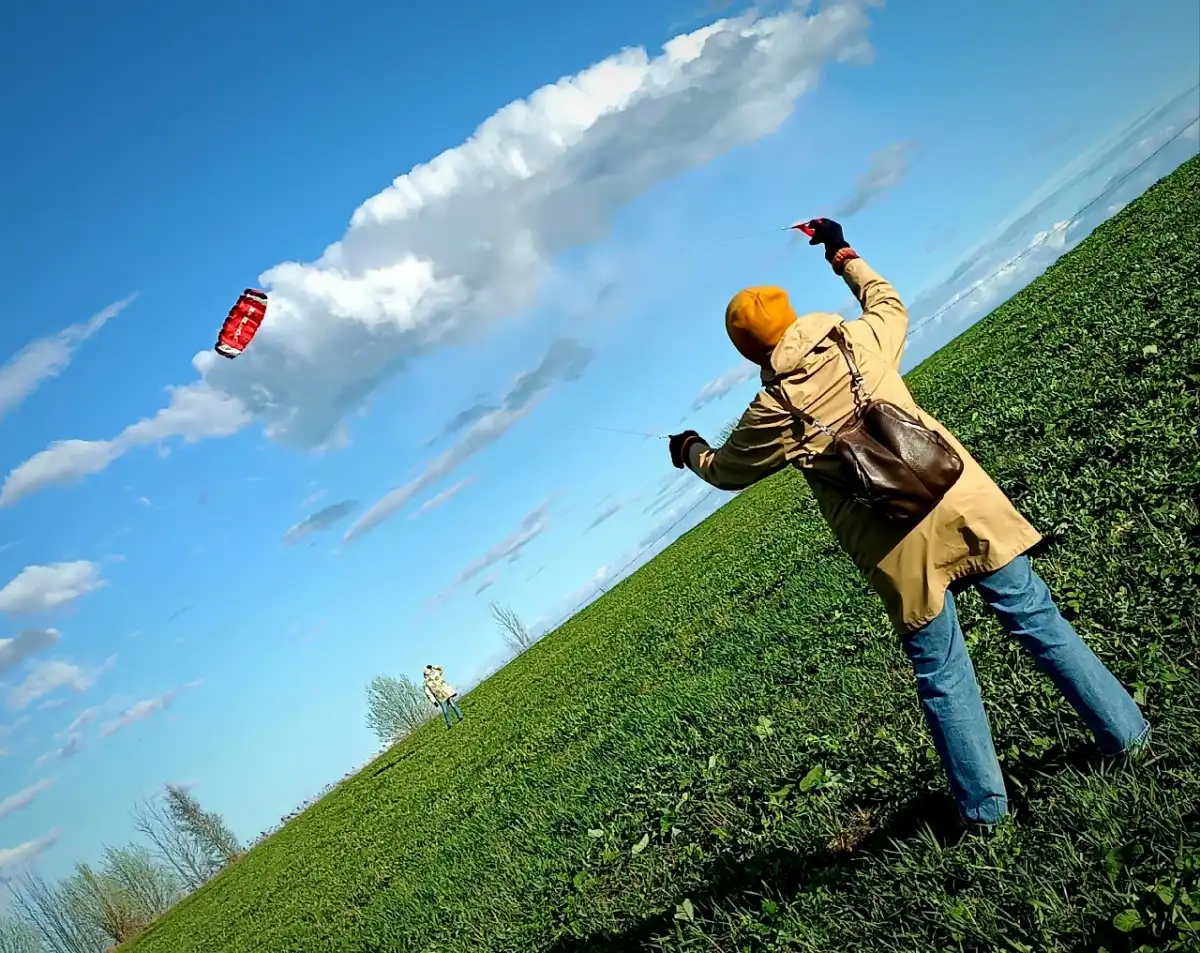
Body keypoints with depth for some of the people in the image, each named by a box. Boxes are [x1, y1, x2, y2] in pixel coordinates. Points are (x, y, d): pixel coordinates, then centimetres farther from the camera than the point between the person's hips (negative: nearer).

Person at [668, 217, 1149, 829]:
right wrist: (844, 255, 39)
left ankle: (985, 807, 25)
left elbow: (725, 471, 12)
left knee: (943, 679, 11)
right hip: (965, 503, 3)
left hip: (899, 553, -3)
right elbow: (890, 305, 27)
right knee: (1037, 620, 15)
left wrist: (689, 448, 33)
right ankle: (1126, 735, 27)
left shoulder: (772, 411, -6)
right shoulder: (860, 341, 1)